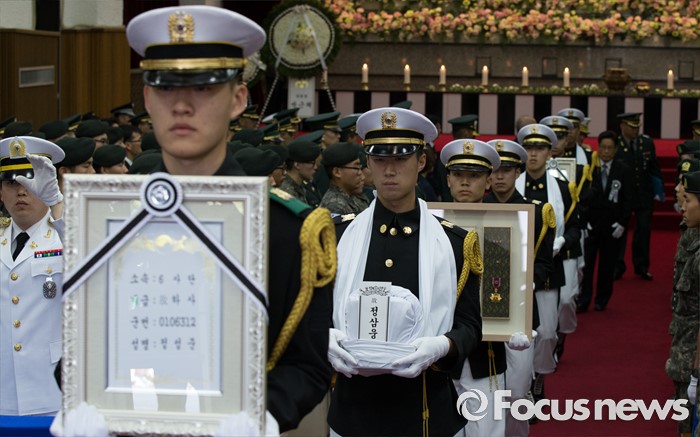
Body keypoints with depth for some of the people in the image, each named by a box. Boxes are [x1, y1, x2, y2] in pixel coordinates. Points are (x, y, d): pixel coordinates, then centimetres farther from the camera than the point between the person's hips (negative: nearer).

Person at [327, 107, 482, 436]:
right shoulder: (338, 235, 5)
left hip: (427, 410, -1)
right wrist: (327, 338, -16)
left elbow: (469, 325, 0)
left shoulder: (454, 241, 1)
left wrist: (440, 346, -21)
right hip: (354, 407, 1)